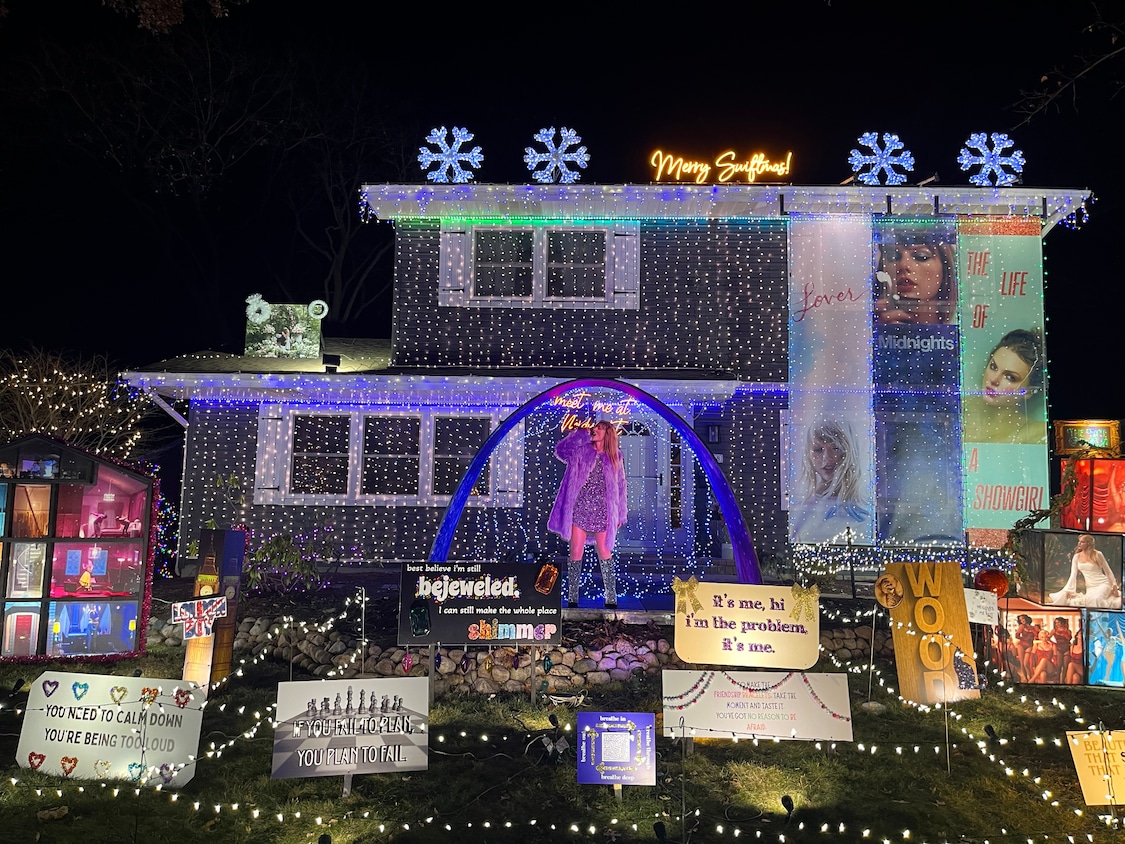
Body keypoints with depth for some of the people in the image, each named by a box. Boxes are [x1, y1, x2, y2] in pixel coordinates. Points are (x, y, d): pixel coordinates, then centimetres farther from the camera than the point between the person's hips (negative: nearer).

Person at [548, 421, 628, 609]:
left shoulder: (615, 457, 9)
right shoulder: (581, 450, 7)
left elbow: (620, 486, 13)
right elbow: (561, 450, -11)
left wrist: (620, 514, 11)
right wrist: (581, 432, -9)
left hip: (602, 512, 1)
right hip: (579, 509, -1)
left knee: (604, 553, 3)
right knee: (576, 553, 0)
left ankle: (611, 599, 9)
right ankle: (572, 599, 7)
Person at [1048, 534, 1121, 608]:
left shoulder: (1097, 554, -5)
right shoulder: (1076, 557, 3)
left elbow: (1108, 571, 5)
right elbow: (1073, 575, 1)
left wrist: (1114, 586, 2)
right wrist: (1067, 590, -8)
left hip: (1103, 584, -3)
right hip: (1090, 587, 3)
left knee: (1096, 599, -34)